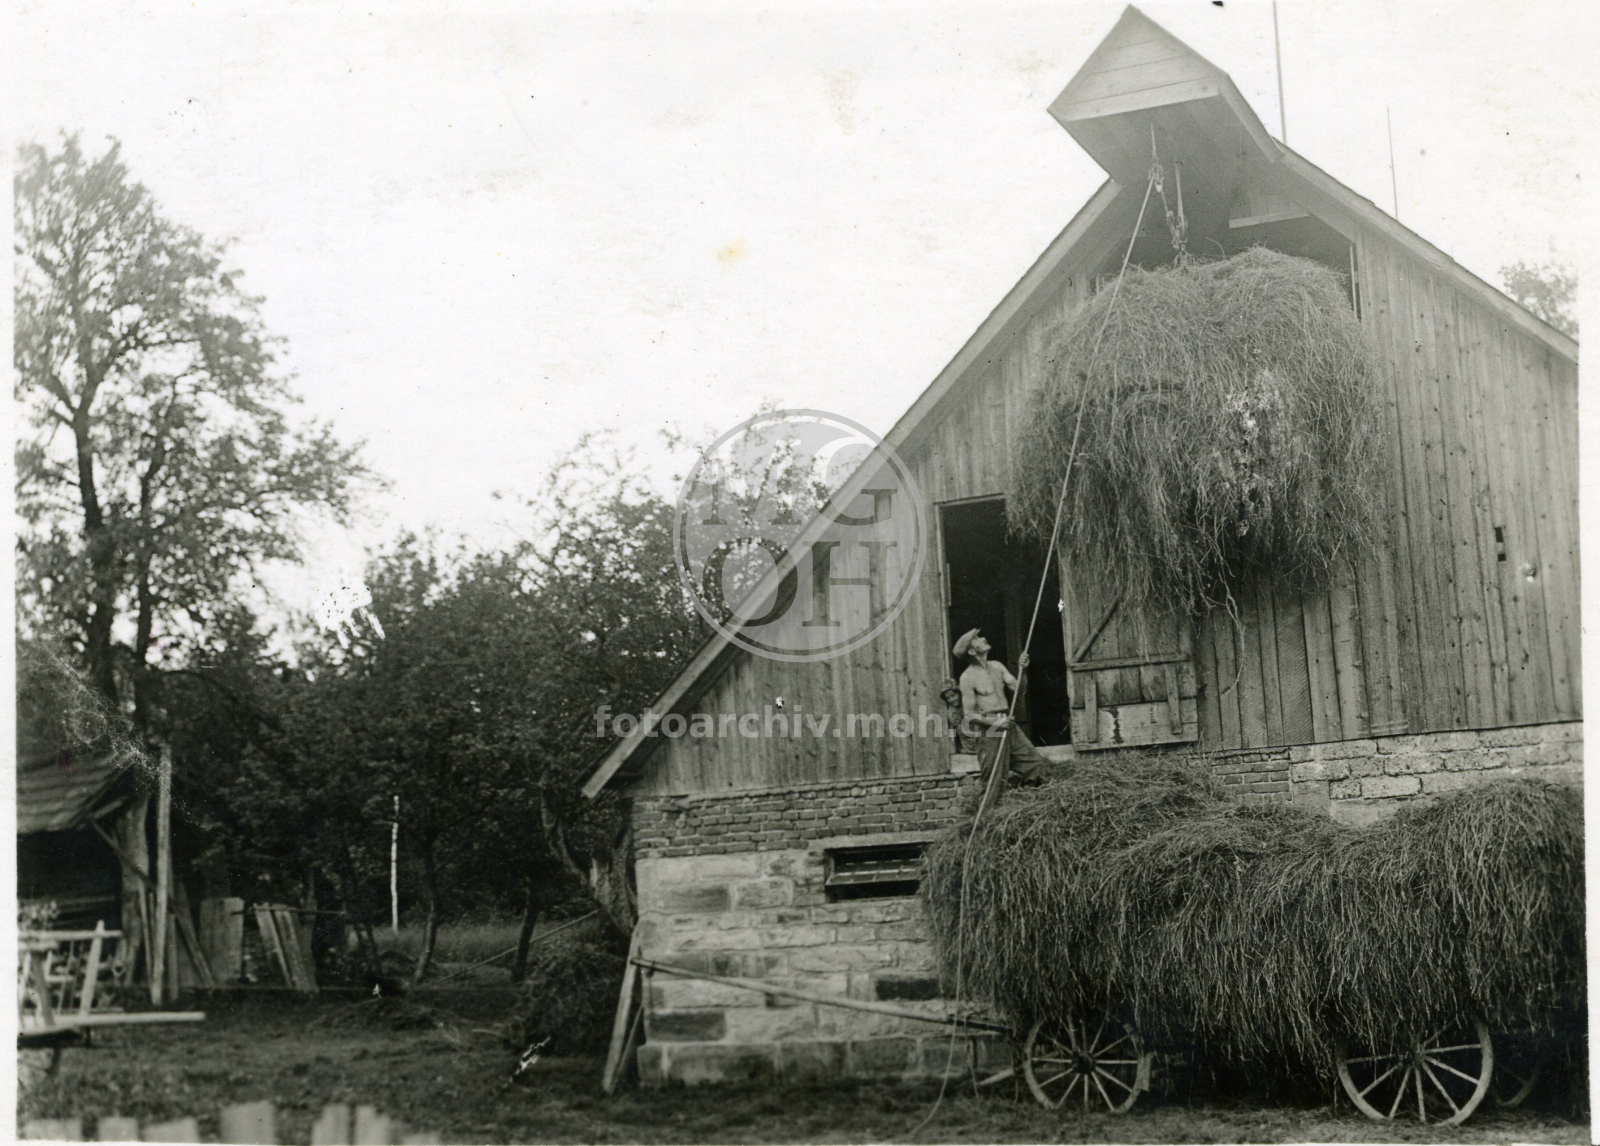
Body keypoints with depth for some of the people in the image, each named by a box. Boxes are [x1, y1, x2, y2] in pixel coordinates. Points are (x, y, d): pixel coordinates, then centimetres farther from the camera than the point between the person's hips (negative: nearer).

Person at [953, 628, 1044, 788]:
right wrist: (994, 722, -21)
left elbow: (1018, 689, 8)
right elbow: (969, 715, -10)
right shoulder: (968, 677, -9)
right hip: (987, 729, -6)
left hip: (1007, 724, 6)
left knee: (1034, 761, 3)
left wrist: (1021, 669, -8)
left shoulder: (997, 666, 11)